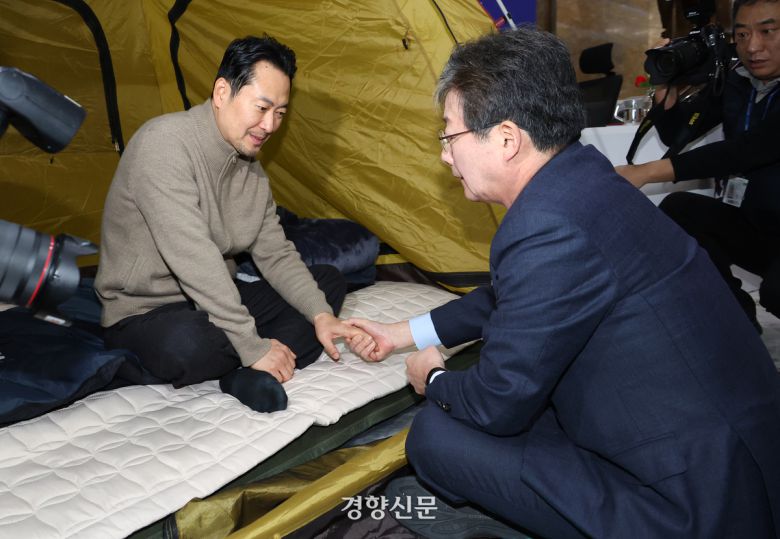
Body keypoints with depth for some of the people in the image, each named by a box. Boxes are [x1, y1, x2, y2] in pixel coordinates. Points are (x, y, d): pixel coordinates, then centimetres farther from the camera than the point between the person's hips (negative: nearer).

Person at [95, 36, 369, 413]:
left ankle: (247, 376, -18)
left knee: (328, 282, 1)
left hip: (213, 303, 8)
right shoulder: (165, 142, -23)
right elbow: (193, 260, -30)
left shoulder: (250, 166, 2)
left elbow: (276, 254, 3)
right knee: (186, 346, -43)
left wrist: (320, 315, -14)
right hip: (145, 313, -8)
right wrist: (253, 346, -28)